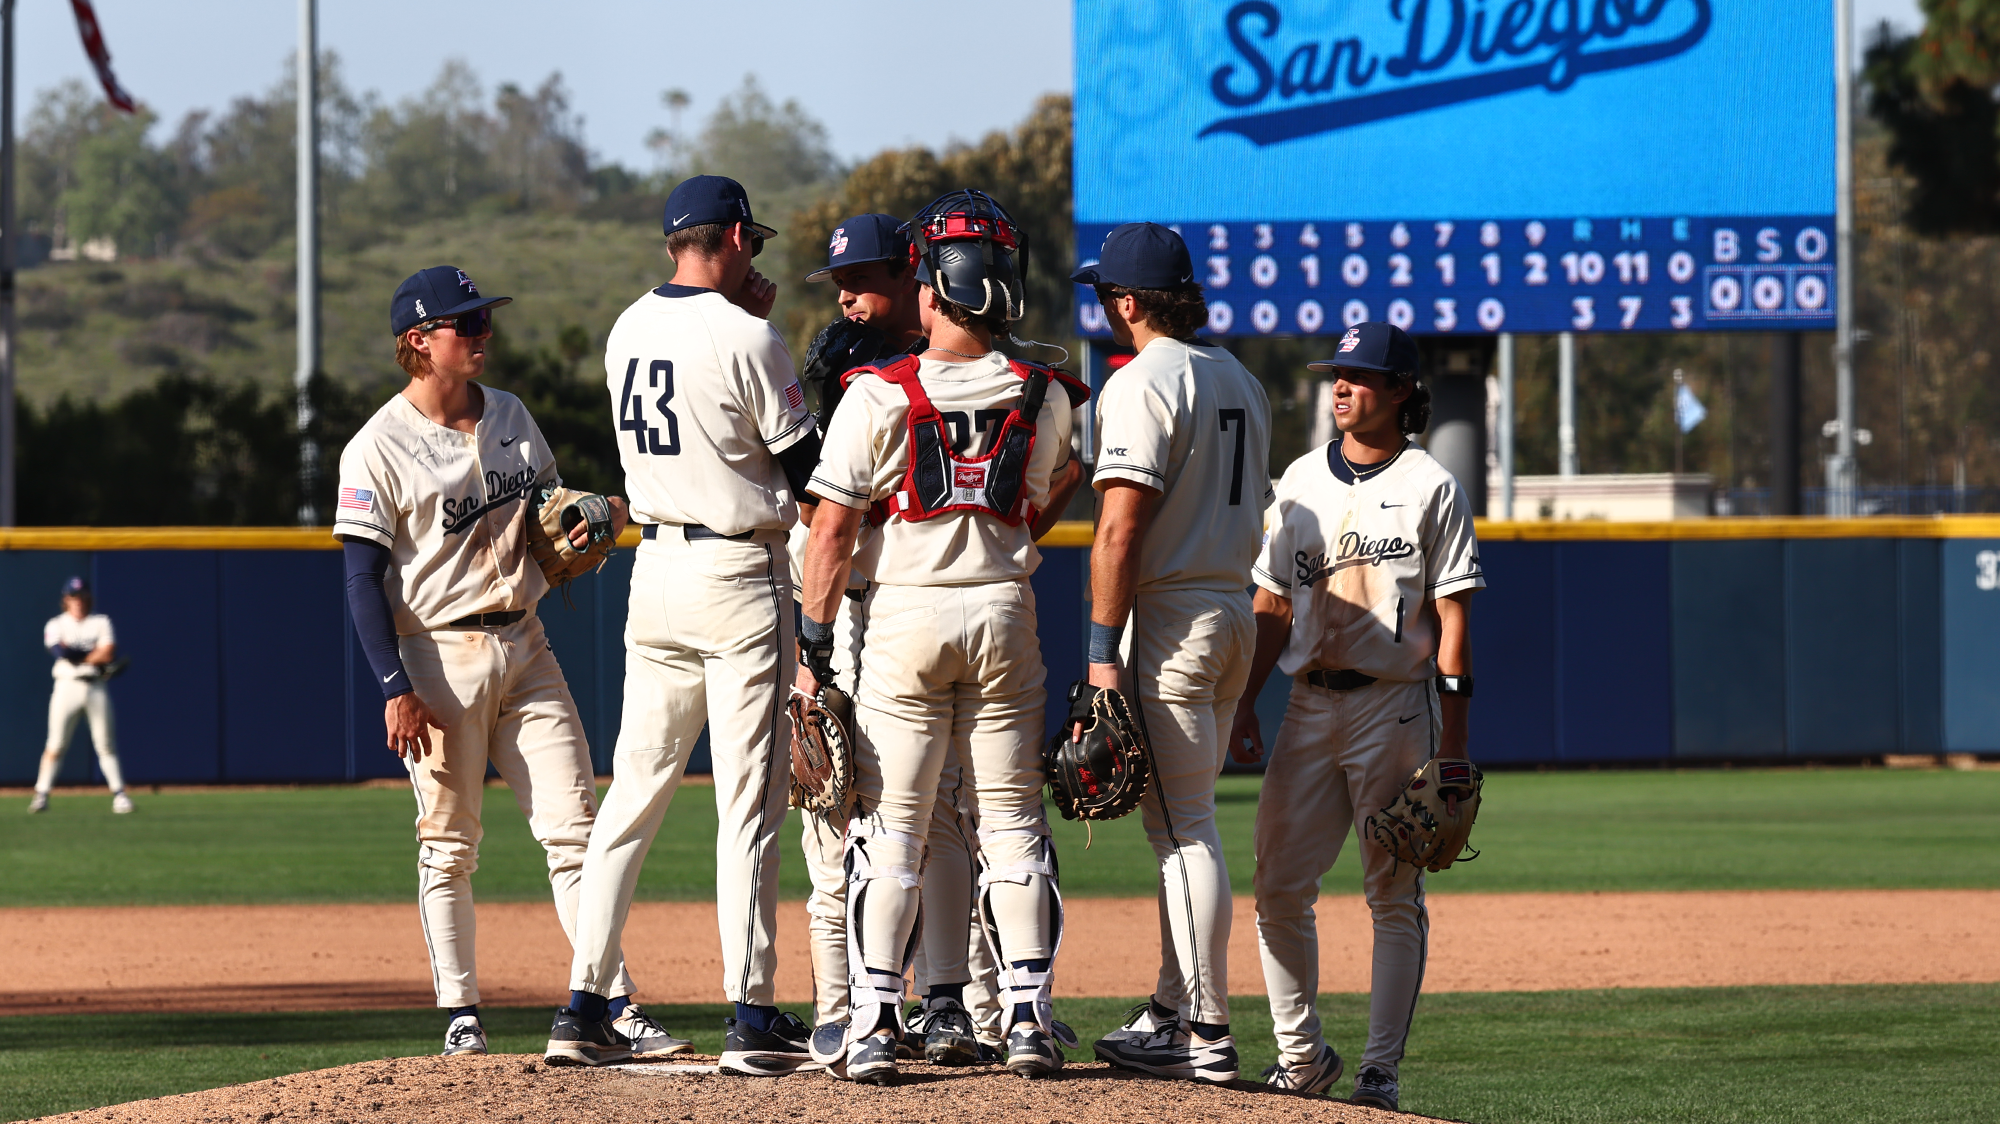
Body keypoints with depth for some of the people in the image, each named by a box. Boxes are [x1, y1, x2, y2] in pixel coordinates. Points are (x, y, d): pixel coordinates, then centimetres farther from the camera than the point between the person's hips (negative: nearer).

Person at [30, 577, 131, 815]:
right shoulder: (56, 624, 5)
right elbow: (60, 650, -14)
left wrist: (76, 656, -6)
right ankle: (41, 794, -3)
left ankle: (119, 794, 4)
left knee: (106, 744, 1)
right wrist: (95, 655, -9)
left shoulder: (101, 622, 8)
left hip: (96, 687, 1)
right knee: (56, 744, -6)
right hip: (67, 686, -1)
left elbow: (108, 653, -6)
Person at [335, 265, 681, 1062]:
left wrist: (608, 512, -1)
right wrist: (396, 688, -17)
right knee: (449, 844, 2)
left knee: (574, 826, -1)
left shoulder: (511, 418, 11)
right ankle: (461, 1015, 9)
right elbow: (364, 578, -10)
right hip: (442, 655, -5)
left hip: (524, 645, 5)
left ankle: (616, 1006, -3)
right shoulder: (379, 449, -8)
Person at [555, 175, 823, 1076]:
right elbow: (808, 467, -8)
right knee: (747, 801, -4)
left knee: (634, 790, 11)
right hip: (740, 575, -6)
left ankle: (585, 1001, 8)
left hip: (655, 565, 6)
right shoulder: (746, 340, -13)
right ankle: (751, 1016, -6)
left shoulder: (627, 333, 7)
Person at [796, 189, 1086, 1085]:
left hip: (904, 616, -2)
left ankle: (875, 1022, -3)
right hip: (1006, 616, 2)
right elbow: (1037, 515, 11)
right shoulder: (1044, 398, 0)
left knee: (890, 826, 2)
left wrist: (812, 645, -3)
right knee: (1011, 822, 8)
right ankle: (1029, 1017, 4)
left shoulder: (878, 396, -9)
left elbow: (831, 529, -8)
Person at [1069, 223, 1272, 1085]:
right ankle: (1173, 1012, 22)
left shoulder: (1142, 383, -13)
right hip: (1236, 609, 9)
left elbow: (1120, 528, -19)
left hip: (1169, 616, -9)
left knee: (1183, 824, -8)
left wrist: (1104, 648, -19)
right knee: (1182, 820, 17)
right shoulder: (1241, 382, 15)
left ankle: (1207, 1034, -10)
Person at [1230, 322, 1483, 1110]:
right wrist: (1243, 705, 6)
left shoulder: (1431, 488, -1)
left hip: (1395, 702, -5)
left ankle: (1381, 1067, 2)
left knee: (1395, 894, -1)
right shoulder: (1301, 481, 12)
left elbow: (1452, 614, -3)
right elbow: (1272, 606, 14)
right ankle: (1301, 1054, 11)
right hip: (1310, 704, 5)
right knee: (1279, 887, 1)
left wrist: (1452, 728, -9)